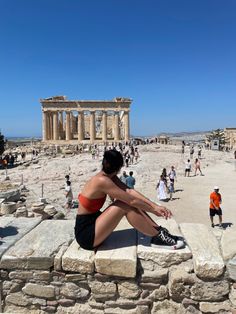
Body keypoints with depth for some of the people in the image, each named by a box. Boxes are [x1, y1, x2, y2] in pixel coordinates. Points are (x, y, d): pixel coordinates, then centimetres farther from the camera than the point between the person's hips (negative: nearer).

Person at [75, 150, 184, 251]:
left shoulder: (109, 177, 1)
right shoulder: (102, 181, -25)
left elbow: (130, 191, -9)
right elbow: (132, 200, -22)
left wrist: (155, 206, -17)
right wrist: (154, 210, -9)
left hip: (93, 222, 8)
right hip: (86, 234, -8)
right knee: (125, 205, -22)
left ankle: (158, 230, 1)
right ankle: (158, 237, -10)